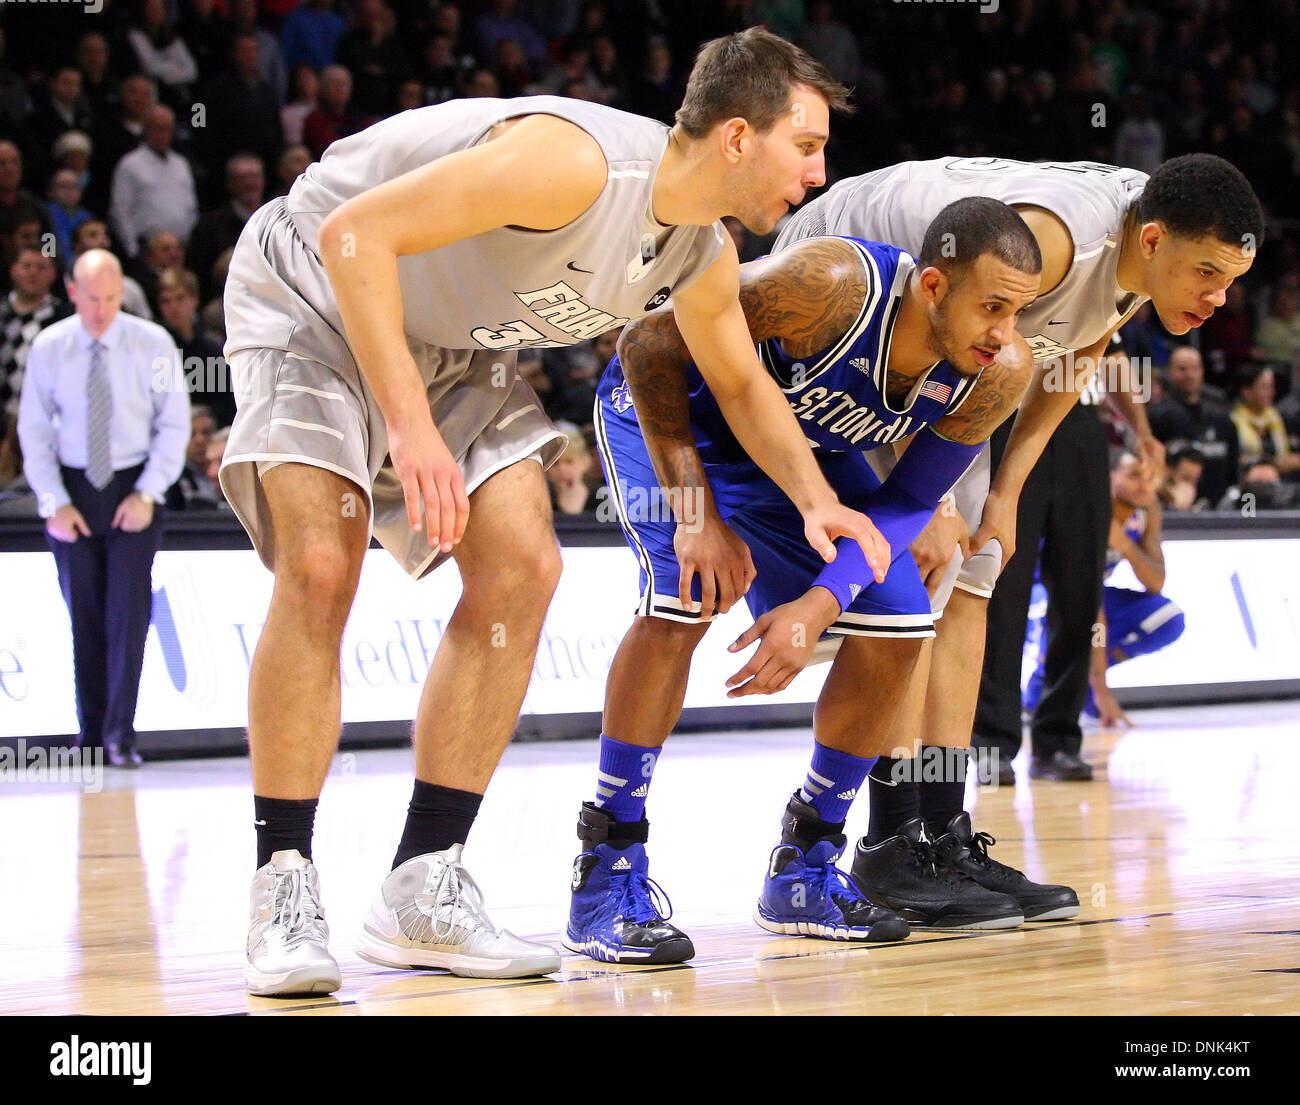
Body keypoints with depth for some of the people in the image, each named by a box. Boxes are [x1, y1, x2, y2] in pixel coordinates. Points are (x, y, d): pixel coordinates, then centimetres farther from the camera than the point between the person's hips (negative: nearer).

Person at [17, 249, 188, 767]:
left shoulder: (152, 345, -8)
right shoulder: (48, 348, -5)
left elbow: (174, 424, -2)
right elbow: (34, 429, 2)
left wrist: (146, 493, -11)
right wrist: (55, 502, -5)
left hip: (134, 488, -1)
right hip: (72, 488, 1)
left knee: (129, 608, -9)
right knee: (84, 612, 5)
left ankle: (121, 735, -5)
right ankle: (91, 729, 15)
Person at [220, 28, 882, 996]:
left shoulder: (702, 260, -6)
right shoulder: (579, 162, -34)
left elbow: (743, 381, 14)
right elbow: (356, 234, -35)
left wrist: (816, 500, -3)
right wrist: (410, 426, -39)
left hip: (448, 340, 8)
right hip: (314, 296, -8)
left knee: (523, 566, -6)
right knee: (321, 568, -23)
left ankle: (423, 889, 0)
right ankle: (284, 892, -14)